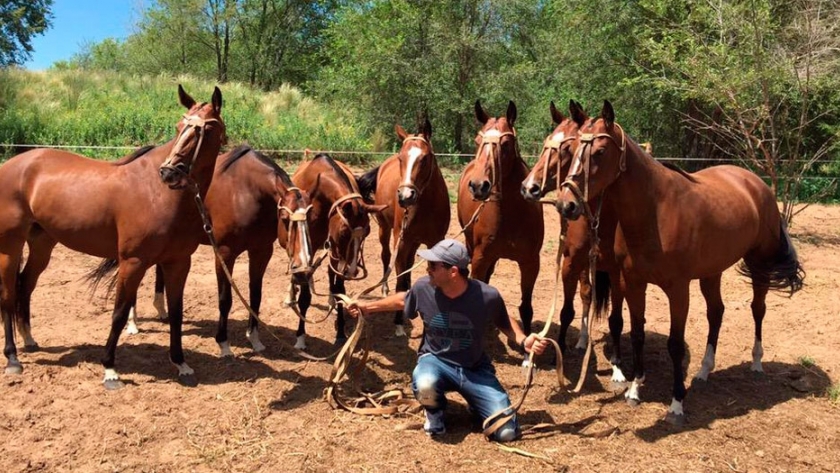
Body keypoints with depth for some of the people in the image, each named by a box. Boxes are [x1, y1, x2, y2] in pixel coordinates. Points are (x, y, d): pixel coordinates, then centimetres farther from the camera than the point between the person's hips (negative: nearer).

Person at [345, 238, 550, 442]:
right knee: (425, 386, -38)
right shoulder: (423, 288, -15)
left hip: (475, 369, 0)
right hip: (436, 361, 1)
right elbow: (403, 300, 10)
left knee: (507, 432, -13)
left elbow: (504, 322, 2)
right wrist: (368, 307, 16)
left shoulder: (488, 296, -21)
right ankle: (435, 411, 1)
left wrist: (523, 341, -17)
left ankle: (475, 404, 21)